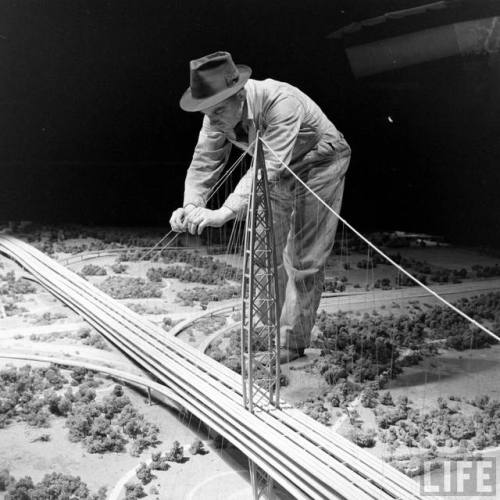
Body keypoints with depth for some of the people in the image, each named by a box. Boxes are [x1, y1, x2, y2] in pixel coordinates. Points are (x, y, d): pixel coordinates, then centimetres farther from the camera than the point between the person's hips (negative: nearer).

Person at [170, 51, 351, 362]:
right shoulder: (218, 116, -19)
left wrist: (224, 213, -57)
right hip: (276, 177, 6)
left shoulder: (281, 102, -40)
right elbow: (203, 163, -18)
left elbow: (270, 166, -48)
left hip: (317, 166, -6)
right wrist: (191, 206, -39)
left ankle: (292, 343, 8)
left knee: (302, 259, -6)